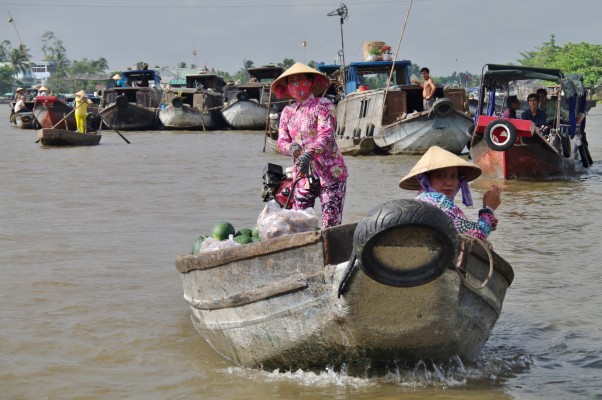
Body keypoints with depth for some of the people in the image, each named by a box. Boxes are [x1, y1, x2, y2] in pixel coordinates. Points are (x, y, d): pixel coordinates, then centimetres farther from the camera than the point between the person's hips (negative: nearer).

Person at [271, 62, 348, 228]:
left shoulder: (323, 105, -4)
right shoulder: (287, 112, 13)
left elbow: (326, 136, -17)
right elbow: (282, 141, 8)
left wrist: (309, 154, -33)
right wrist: (291, 148, -16)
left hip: (330, 173, -5)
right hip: (303, 176, 5)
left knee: (331, 225, -8)